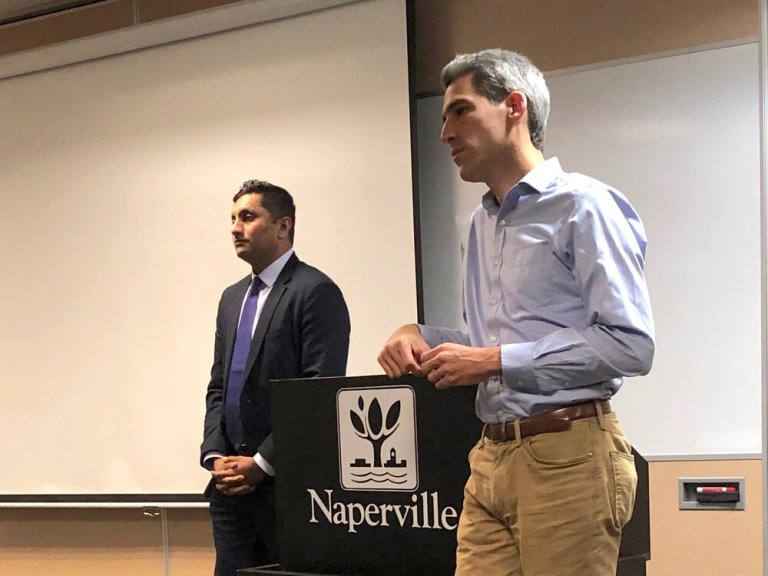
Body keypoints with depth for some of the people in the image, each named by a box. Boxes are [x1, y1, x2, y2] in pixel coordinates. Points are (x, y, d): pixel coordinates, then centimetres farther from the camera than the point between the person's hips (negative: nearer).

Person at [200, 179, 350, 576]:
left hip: (288, 481, -7)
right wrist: (215, 457, 2)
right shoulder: (232, 297, 17)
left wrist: (262, 463, -14)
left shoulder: (316, 291, -8)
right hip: (232, 483, 7)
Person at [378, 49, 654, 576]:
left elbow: (630, 344, -15)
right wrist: (422, 336, 7)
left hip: (568, 455, -7)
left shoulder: (582, 206, -7)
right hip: (491, 458, 7)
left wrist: (497, 362, -15)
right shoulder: (482, 224, 19)